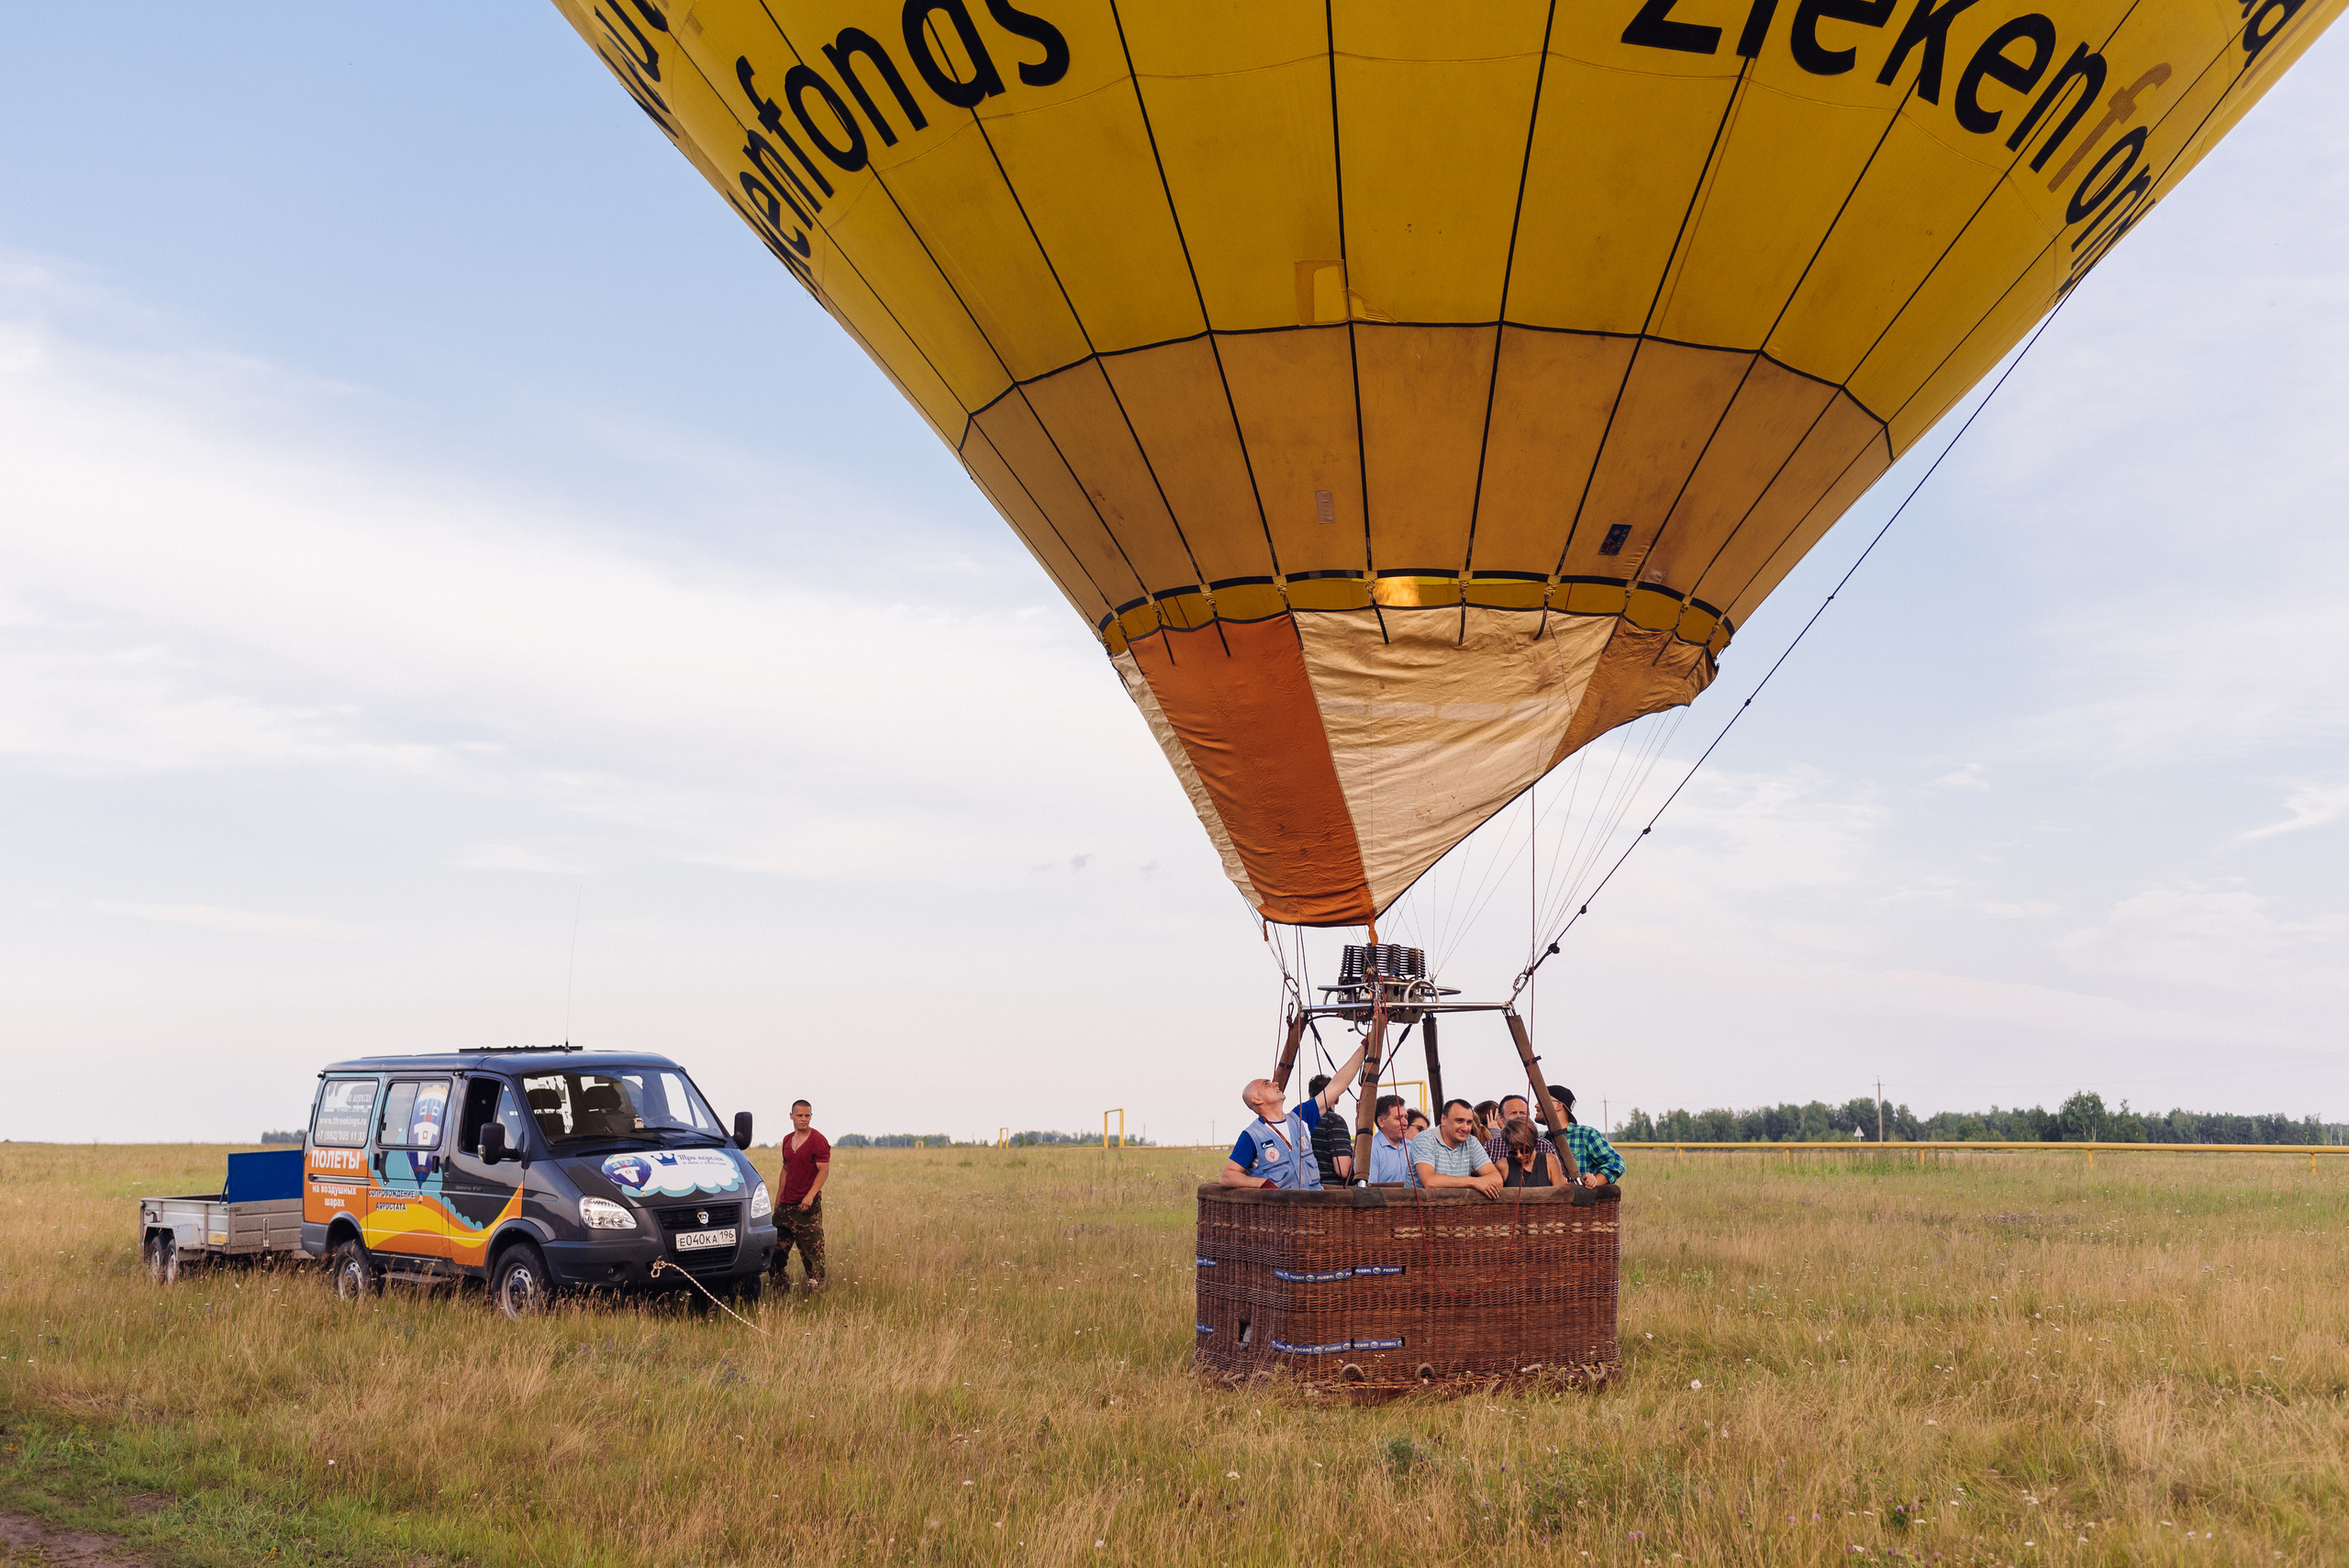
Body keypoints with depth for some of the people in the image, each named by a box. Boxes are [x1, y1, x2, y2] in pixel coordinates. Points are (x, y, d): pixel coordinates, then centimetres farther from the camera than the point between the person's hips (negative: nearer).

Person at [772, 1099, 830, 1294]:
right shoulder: (787, 1140, 14)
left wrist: (811, 1195, -24)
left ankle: (816, 1288, 0)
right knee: (776, 1246, 8)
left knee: (812, 1249, -6)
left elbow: (824, 1171, -13)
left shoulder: (818, 1141, -7)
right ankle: (781, 1286, 18)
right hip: (786, 1204, 7)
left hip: (808, 1205, -7)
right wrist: (779, 1197, 19)